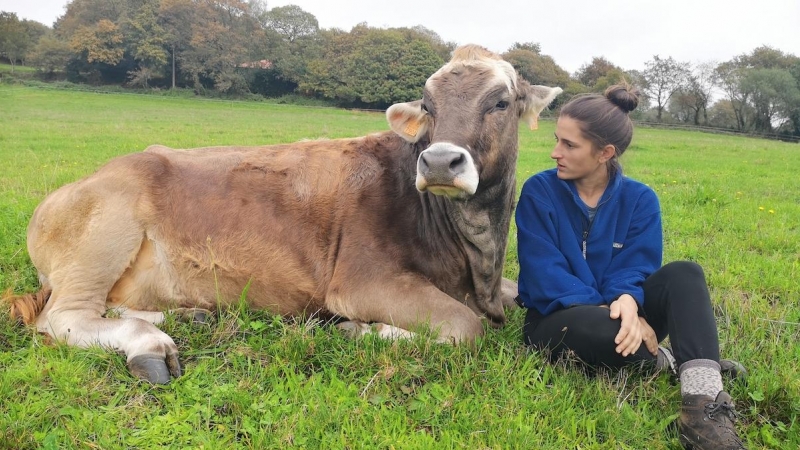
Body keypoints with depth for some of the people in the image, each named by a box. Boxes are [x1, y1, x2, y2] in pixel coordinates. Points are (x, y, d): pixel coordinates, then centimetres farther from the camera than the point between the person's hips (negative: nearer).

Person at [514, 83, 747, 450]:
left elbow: (633, 268, -8)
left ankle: (703, 404, -36)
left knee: (684, 275, -24)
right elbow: (545, 273, -14)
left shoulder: (639, 199, 0)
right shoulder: (540, 191, -8)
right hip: (556, 318, -3)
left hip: (618, 314, 3)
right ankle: (673, 363, -8)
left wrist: (627, 301, -34)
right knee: (603, 327, -39)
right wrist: (609, 310, -26)